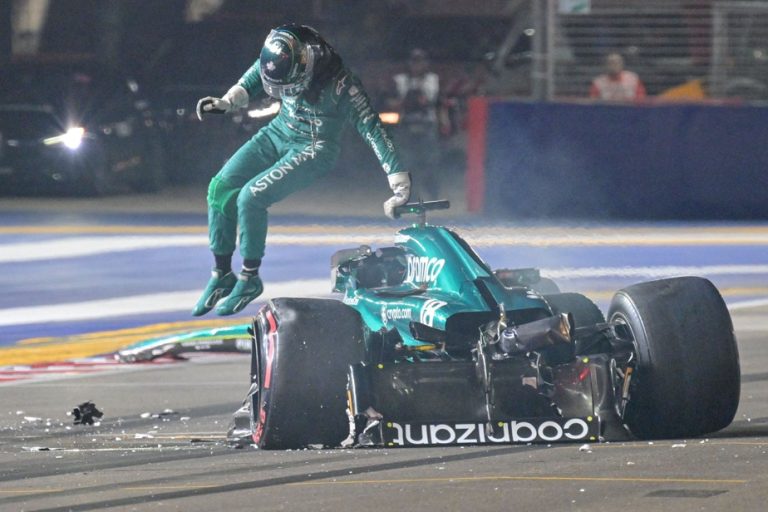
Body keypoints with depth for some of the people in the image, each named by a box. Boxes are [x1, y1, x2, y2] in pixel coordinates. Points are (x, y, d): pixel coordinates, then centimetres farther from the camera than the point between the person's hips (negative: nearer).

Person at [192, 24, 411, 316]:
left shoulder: (338, 84, -30)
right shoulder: (276, 59, -15)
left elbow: (371, 128, -26)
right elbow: (249, 85, 8)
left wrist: (399, 182, -27)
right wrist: (226, 103, -9)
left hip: (314, 148, -6)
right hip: (278, 132, 6)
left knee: (251, 197, -21)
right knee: (220, 187, -8)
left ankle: (249, 279, -2)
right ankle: (222, 275, 6)